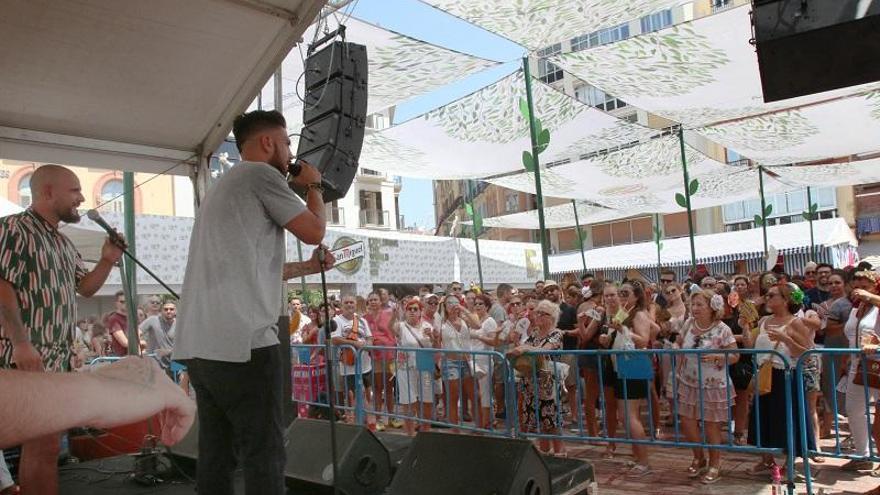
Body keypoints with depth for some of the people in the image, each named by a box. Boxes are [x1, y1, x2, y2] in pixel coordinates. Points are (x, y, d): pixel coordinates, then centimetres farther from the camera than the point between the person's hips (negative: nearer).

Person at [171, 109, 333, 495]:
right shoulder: (261, 174, -4)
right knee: (264, 457, -2)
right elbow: (314, 230, 2)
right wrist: (313, 186, 18)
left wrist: (307, 267, 32)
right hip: (242, 343, -10)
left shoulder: (223, 186, 26)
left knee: (215, 456, 15)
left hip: (198, 345, 10)